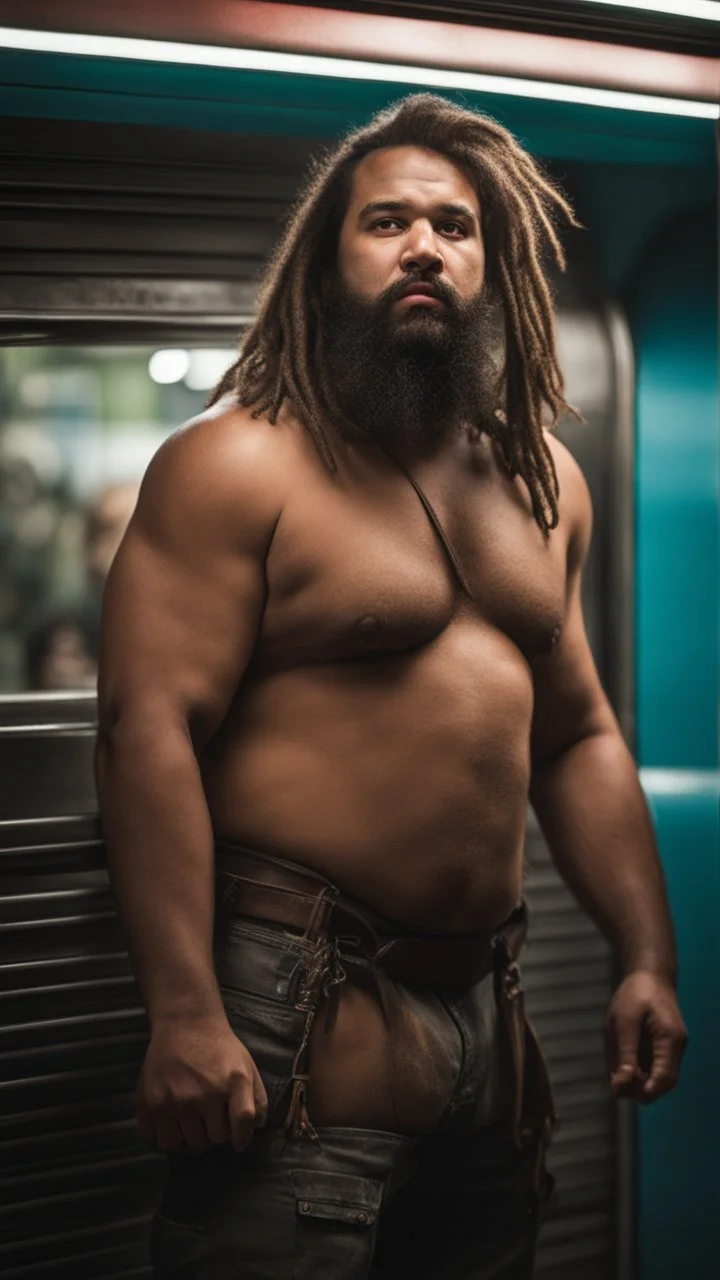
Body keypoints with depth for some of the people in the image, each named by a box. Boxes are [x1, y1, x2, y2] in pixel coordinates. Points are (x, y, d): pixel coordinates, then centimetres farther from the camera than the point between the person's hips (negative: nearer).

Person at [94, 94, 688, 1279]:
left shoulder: (543, 477, 14)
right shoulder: (237, 463, -8)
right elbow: (149, 726, -17)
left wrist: (649, 957, 11)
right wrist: (185, 1014, -24)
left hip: (490, 1014, 7)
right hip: (297, 1015, -7)